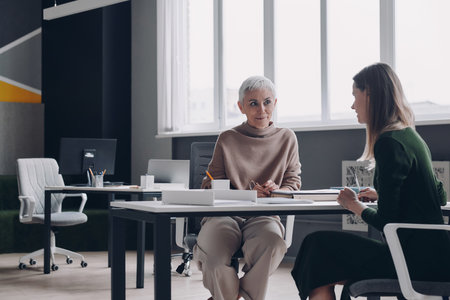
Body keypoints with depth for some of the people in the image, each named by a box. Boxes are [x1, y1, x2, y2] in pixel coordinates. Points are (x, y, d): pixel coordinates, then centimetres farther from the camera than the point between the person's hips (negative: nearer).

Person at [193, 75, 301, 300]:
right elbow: (210, 188, 4)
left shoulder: (287, 138, 11)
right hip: (225, 214, -1)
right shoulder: (228, 140, 5)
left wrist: (277, 191, -9)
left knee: (272, 243, -36)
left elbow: (293, 183, 15)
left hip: (264, 216, 1)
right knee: (214, 255, -33)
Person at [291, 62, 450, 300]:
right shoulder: (411, 137, 13)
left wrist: (357, 207, 2)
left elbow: (386, 221, -18)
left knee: (320, 246, 0)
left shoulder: (389, 143, -16)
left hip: (418, 260, -9)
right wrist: (380, 195, 21)